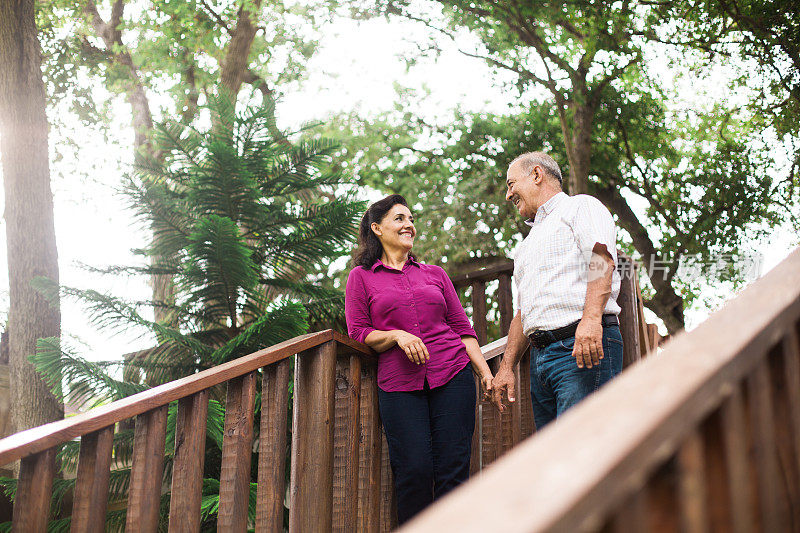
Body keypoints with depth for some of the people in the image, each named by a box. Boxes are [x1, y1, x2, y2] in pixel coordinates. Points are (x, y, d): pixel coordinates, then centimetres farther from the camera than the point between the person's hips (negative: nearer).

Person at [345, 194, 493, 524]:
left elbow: (462, 327, 17)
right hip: (399, 385, -2)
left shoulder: (435, 274, 19)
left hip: (452, 376, 2)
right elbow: (358, 334, 5)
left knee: (453, 469, -5)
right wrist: (397, 336, -12)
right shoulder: (361, 277, 11)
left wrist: (484, 371, 7)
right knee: (414, 470, -11)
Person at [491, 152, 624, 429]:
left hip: (586, 346, -8)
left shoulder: (580, 206, 7)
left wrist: (591, 318, -28)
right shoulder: (529, 243, 32)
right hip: (539, 358, 8)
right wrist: (506, 367, 20)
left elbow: (601, 258, -12)